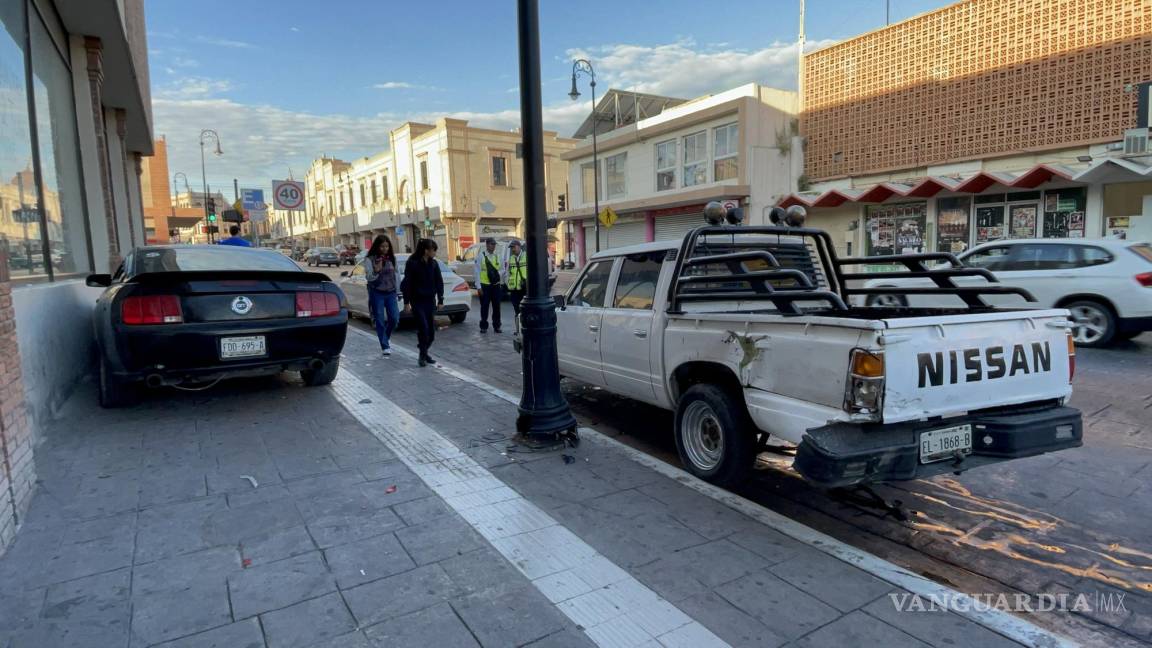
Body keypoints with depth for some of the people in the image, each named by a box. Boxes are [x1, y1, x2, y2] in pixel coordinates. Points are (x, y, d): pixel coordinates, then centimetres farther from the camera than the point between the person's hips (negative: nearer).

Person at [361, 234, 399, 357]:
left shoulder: (392, 258, 8)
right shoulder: (369, 259, -5)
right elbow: (368, 277, -10)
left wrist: (396, 289, 12)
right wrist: (376, 271, -29)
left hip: (391, 293, 4)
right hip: (377, 293, -4)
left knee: (395, 318, 0)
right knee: (380, 321, -1)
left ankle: (387, 337, 29)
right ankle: (385, 347, 8)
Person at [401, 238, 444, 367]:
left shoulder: (434, 263, 3)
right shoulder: (412, 263, -10)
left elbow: (439, 282, 8)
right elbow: (407, 283, -8)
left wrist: (440, 300, 5)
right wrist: (406, 302, -10)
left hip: (430, 300, 5)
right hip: (417, 301, -5)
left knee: (431, 330, 4)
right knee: (423, 328, -12)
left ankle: (425, 353, 22)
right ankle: (422, 355, 3)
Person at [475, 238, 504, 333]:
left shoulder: (497, 256, 9)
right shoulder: (480, 256, -4)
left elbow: (500, 270, 13)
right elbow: (477, 272, -6)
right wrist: (478, 286, -10)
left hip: (496, 285, 3)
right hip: (485, 285, -3)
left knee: (496, 307, 7)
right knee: (484, 307, 3)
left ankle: (496, 326, 18)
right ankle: (483, 327, 13)